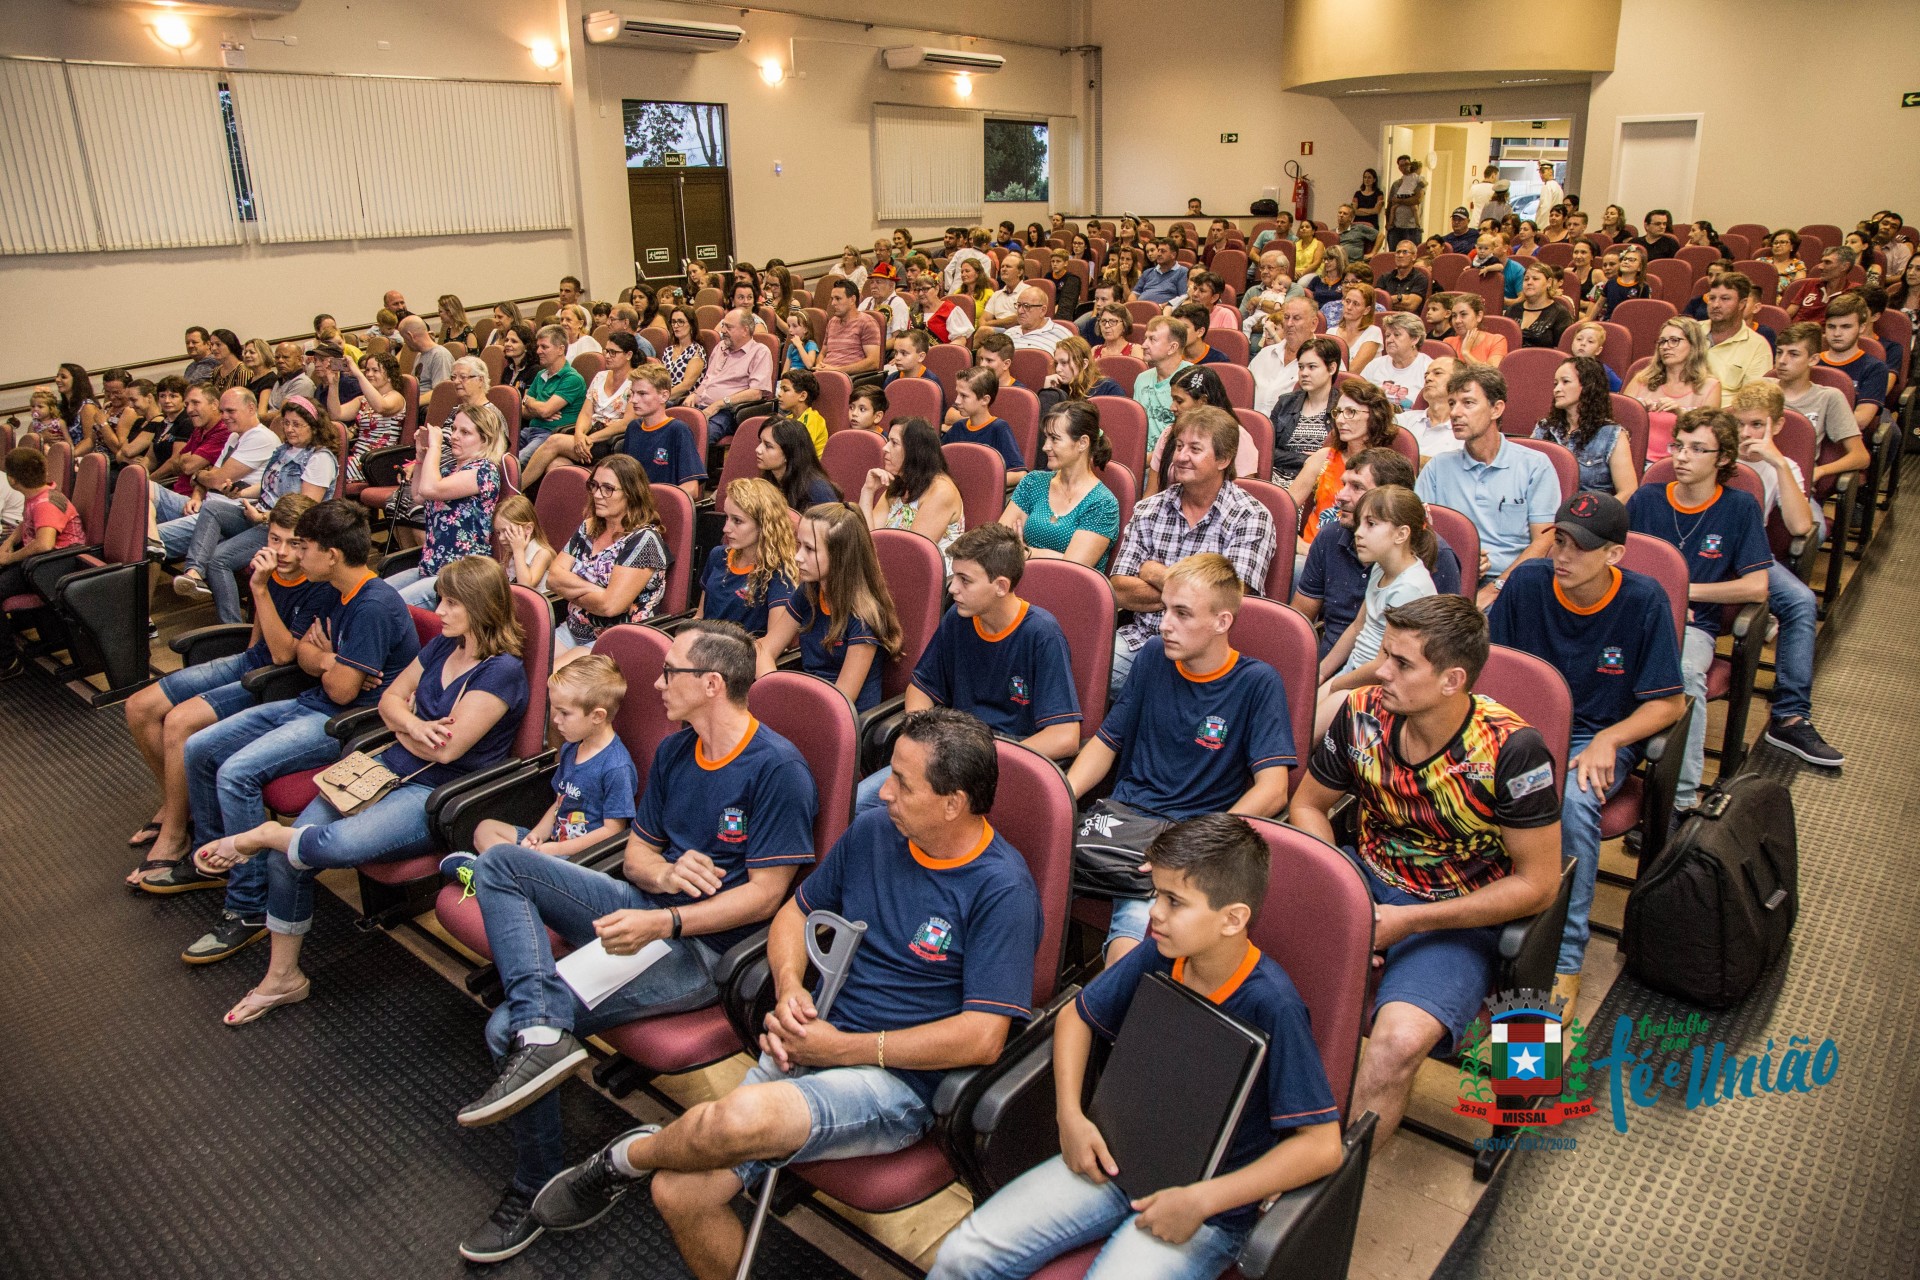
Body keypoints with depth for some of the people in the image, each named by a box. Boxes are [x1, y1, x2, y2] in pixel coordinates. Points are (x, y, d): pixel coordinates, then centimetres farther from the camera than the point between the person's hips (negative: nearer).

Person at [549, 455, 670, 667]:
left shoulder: (643, 540, -14)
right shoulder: (588, 528, 11)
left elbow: (610, 605, -21)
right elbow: (553, 578, 4)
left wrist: (570, 590, -3)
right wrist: (592, 589, -13)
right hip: (572, 631, 8)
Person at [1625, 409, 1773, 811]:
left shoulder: (1739, 507, 6)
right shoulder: (1646, 499, 11)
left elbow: (1756, 587, 0)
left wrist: (1684, 590, -1)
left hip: (1691, 626, -1)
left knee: (1684, 673, -37)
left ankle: (1681, 799, -30)